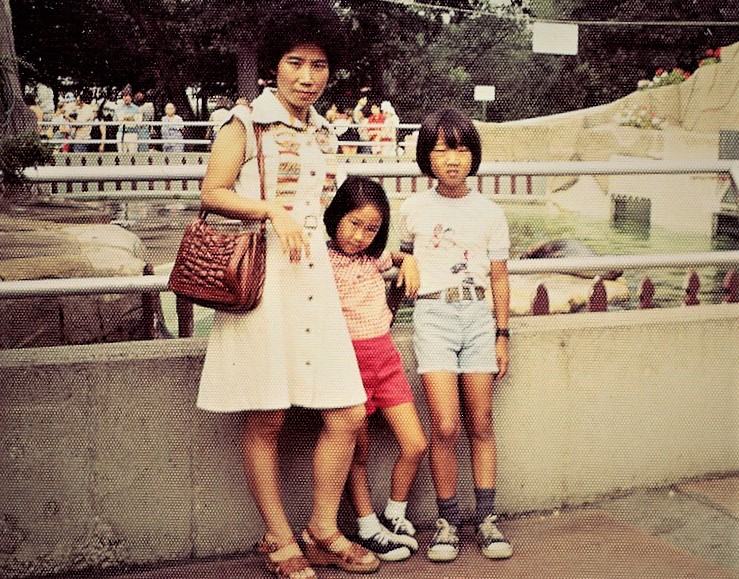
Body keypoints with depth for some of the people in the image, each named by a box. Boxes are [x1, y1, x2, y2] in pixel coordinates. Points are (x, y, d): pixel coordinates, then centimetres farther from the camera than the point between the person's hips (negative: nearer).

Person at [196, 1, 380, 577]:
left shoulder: (323, 133, 18)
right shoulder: (247, 121, 0)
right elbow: (212, 193, -5)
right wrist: (272, 210, -16)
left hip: (314, 279, 6)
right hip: (259, 278, -6)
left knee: (348, 414, 2)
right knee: (265, 421, 1)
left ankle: (323, 531, 19)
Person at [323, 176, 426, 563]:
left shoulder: (373, 257, 9)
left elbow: (391, 256, 32)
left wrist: (407, 260, 14)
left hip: (385, 357, 6)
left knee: (415, 445, 3)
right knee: (358, 453, 5)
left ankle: (394, 516, 24)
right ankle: (368, 529, 22)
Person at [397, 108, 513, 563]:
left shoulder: (490, 213, 5)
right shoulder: (414, 210, 3)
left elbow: (499, 277, 9)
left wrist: (502, 336, 7)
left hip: (479, 315, 1)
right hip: (433, 315, -1)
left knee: (480, 423, 3)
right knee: (445, 426, -10)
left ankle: (487, 518, 13)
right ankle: (448, 521, 4)